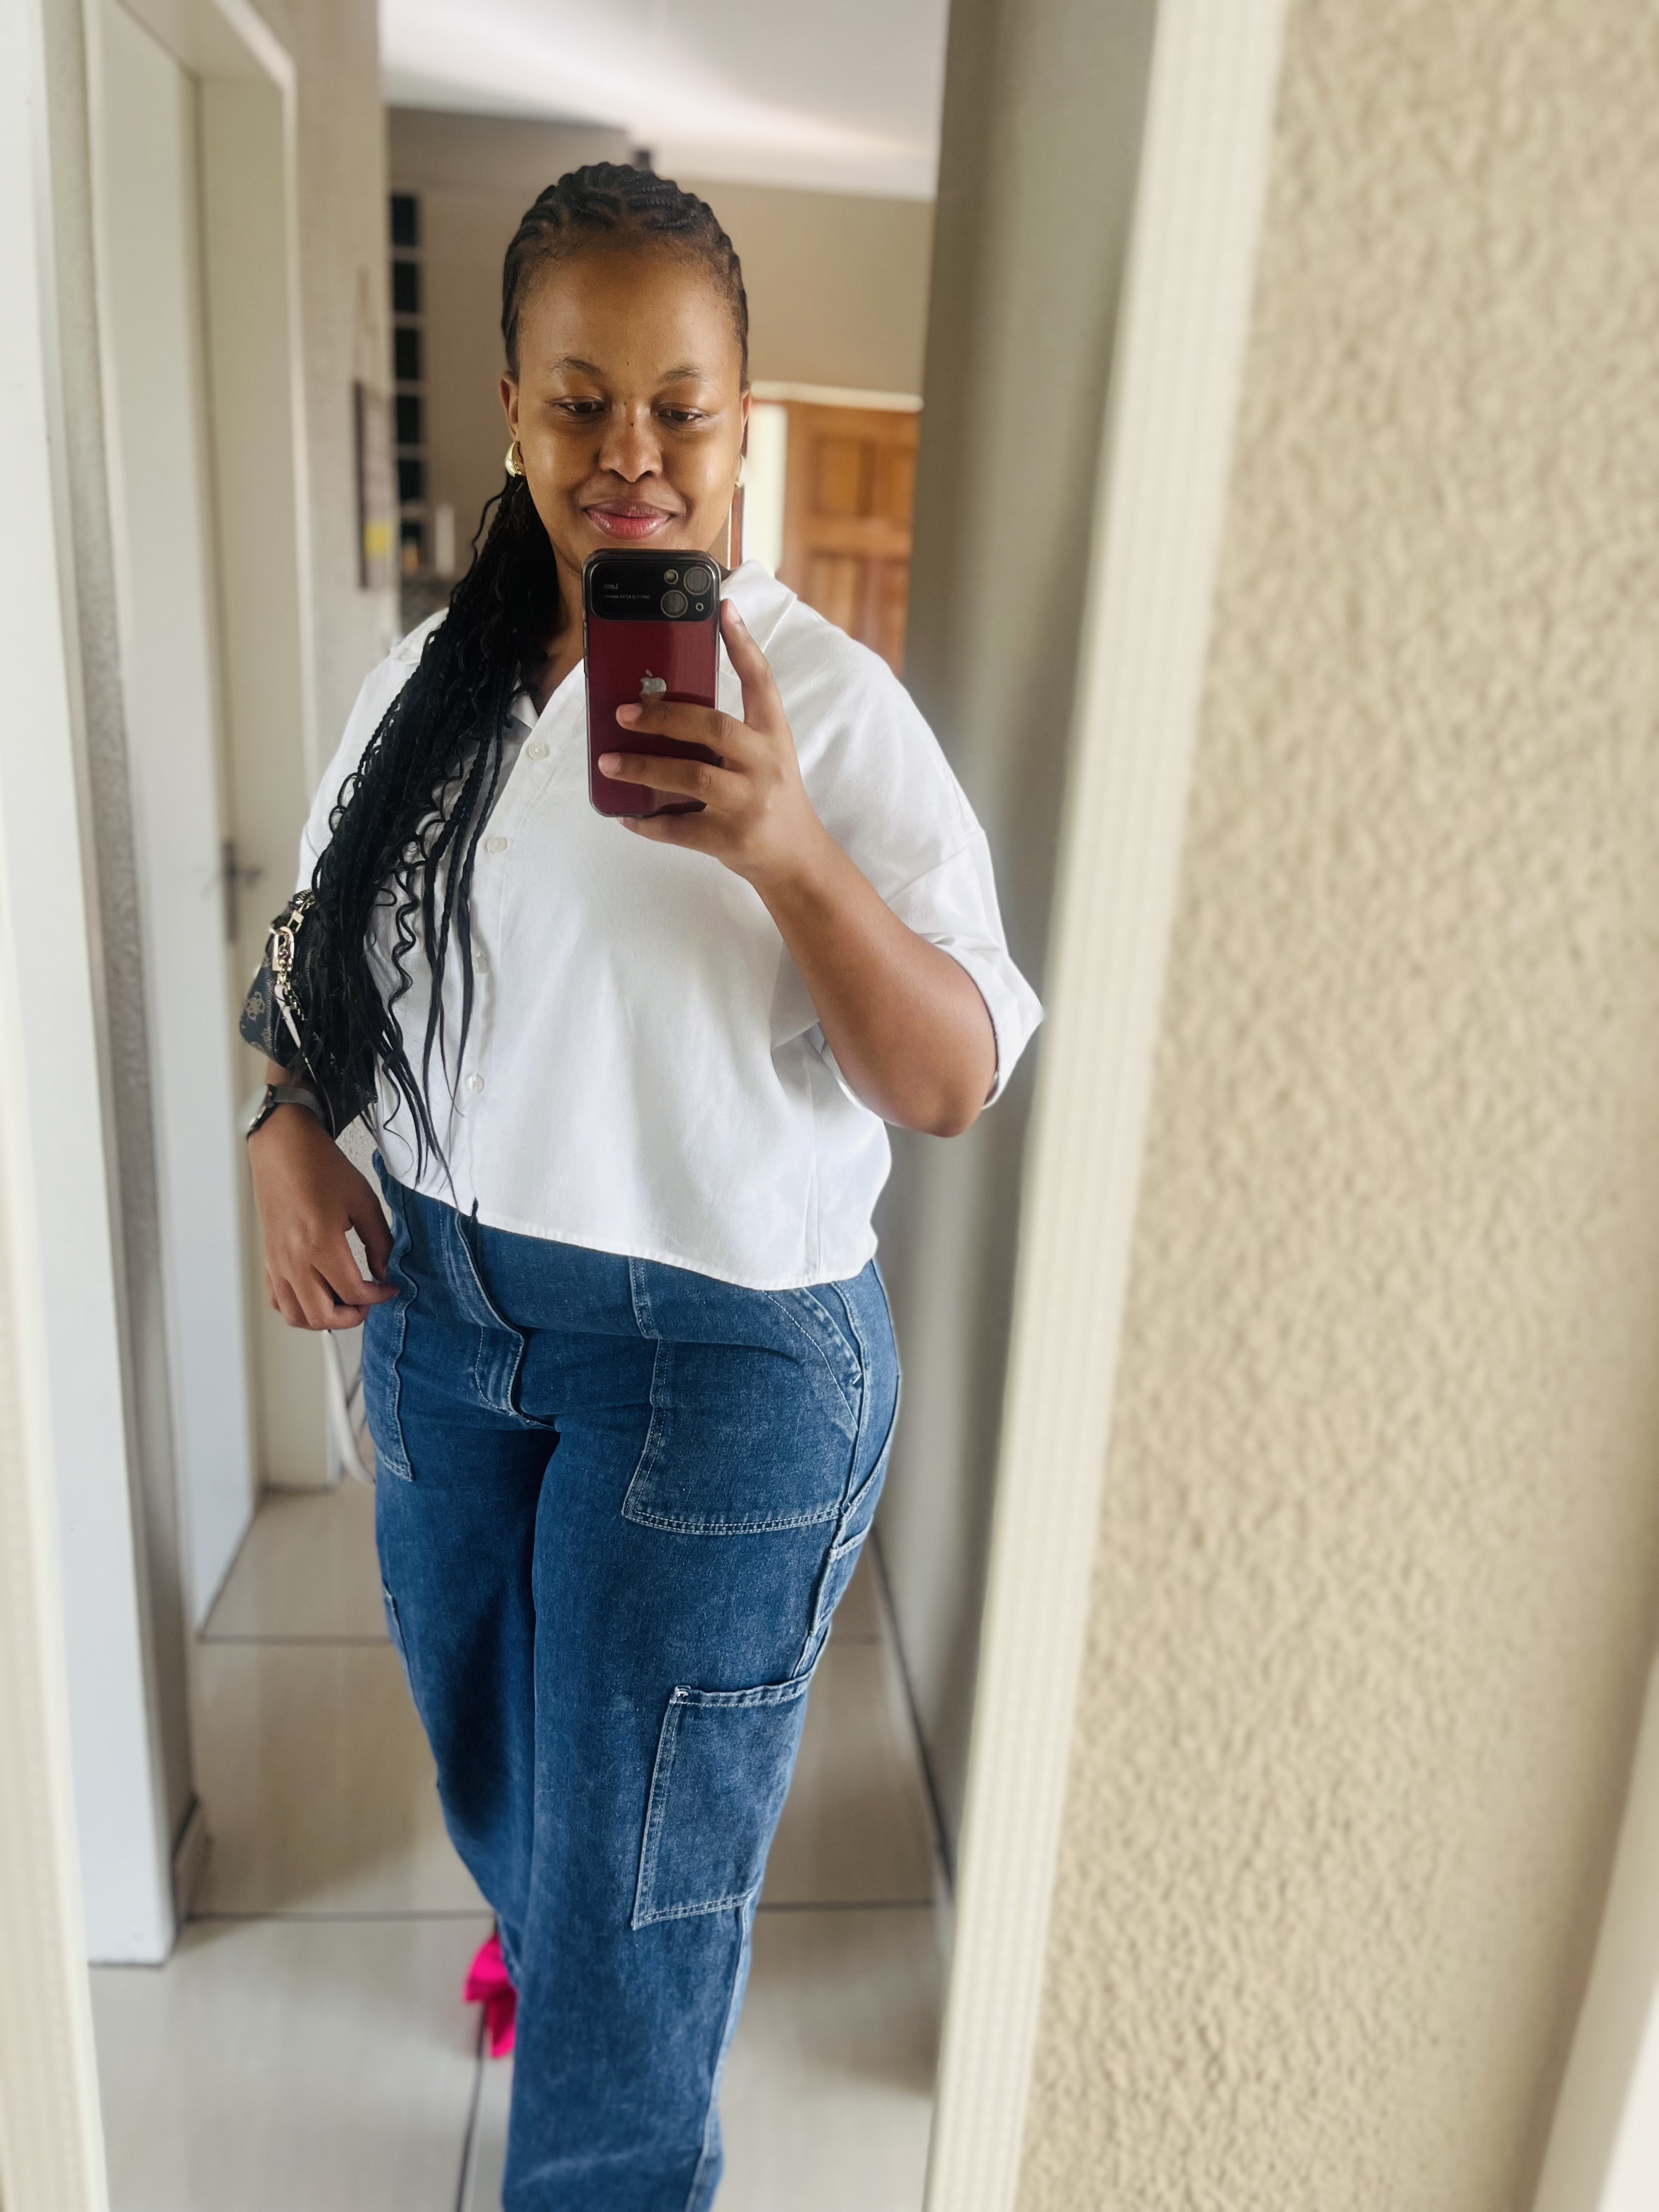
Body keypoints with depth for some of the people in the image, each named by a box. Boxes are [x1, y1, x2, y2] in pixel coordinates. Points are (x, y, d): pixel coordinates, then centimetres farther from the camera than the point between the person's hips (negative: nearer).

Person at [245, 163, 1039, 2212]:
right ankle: (546, 1936, 62)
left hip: (718, 1345, -5)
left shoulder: (825, 700, -13)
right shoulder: (432, 675, 2)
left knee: (631, 1876, 9)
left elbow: (952, 1084, -17)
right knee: (481, 1752, 28)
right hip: (441, 1297, 6)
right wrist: (289, 1124, -4)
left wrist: (785, 852, -33)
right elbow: (329, 934, 15)